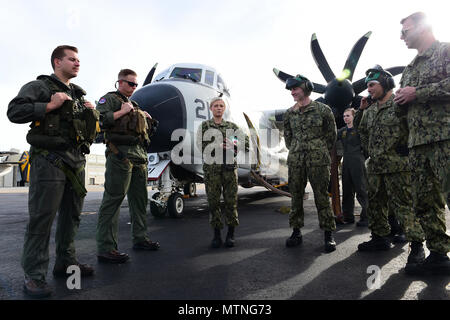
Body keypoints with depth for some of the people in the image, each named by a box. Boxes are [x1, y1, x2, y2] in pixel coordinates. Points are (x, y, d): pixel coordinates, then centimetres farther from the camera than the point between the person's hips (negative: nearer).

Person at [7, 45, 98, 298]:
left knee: (72, 215, 12)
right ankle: (34, 275, 2)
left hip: (77, 160, 7)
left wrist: (92, 113, 5)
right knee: (42, 217, -6)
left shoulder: (80, 94, 23)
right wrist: (49, 106, -14)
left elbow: (94, 126, 25)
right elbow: (15, 112, -9)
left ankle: (66, 262, 25)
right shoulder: (39, 86, 3)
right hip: (50, 160, -7)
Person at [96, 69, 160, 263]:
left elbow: (145, 130, 30)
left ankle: (140, 239, 23)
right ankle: (105, 249, -6)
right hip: (120, 153, -8)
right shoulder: (110, 98, 5)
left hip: (139, 154, 8)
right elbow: (99, 119, -13)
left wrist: (147, 118, 14)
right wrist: (122, 112, -10)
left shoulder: (134, 105, 27)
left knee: (139, 198, 12)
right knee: (113, 198, -10)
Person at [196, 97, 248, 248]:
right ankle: (216, 234, 12)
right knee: (213, 201, 1)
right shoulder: (204, 126, 9)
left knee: (231, 200, 1)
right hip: (211, 167, -1)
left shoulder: (232, 126, 14)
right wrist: (220, 145, -10)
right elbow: (201, 145, -4)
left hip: (230, 166, 1)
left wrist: (232, 144, -8)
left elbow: (246, 140, 8)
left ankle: (231, 234, 11)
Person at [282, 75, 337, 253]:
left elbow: (332, 135, 8)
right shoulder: (289, 113, 10)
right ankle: (296, 232, 19)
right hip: (295, 161, 4)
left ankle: (328, 234, 9)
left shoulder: (323, 110, 1)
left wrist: (320, 152, 7)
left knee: (322, 197, -1)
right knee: (296, 197, 7)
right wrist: (294, 151, 14)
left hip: (318, 160, -3)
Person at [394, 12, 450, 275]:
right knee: (425, 203, 7)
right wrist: (401, 99, 6)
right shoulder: (409, 69, 25)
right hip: (418, 143, 8)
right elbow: (401, 105, 26)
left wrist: (417, 93, -9)